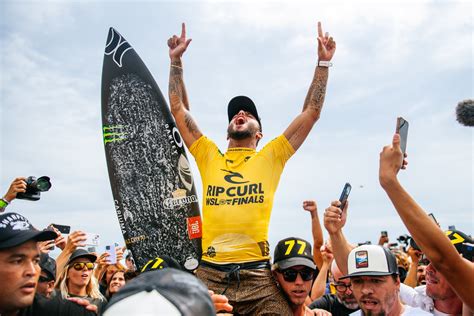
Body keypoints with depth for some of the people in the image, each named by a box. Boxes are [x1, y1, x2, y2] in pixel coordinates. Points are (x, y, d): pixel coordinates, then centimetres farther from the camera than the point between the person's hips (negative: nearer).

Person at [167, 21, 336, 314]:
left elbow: (312, 112, 10)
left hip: (257, 276, -1)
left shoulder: (270, 158, 11)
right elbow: (179, 109, 17)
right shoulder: (209, 157, 14)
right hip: (209, 274, 2)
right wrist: (176, 61, 17)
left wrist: (323, 63, 11)